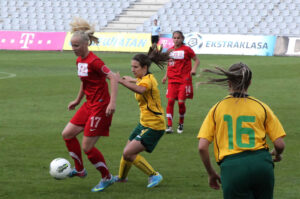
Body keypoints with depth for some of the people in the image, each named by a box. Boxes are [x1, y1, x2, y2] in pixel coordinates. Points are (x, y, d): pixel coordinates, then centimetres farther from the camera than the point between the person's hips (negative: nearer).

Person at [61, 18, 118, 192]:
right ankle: (80, 170, 25)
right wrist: (78, 100, 31)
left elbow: (113, 77, -26)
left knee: (87, 147, -6)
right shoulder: (79, 60, 9)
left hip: (100, 107, -9)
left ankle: (107, 178, 12)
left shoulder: (94, 61, -20)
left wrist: (112, 102, -34)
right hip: (89, 105, 9)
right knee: (67, 134, 11)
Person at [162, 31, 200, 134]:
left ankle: (181, 124, 16)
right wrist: (166, 76, 14)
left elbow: (197, 60, 4)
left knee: (181, 102, -6)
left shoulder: (187, 49, -2)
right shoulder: (170, 50, 10)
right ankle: (169, 126, -7)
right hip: (172, 80, 3)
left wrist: (194, 69, -13)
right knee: (170, 101, -9)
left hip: (184, 80, -3)